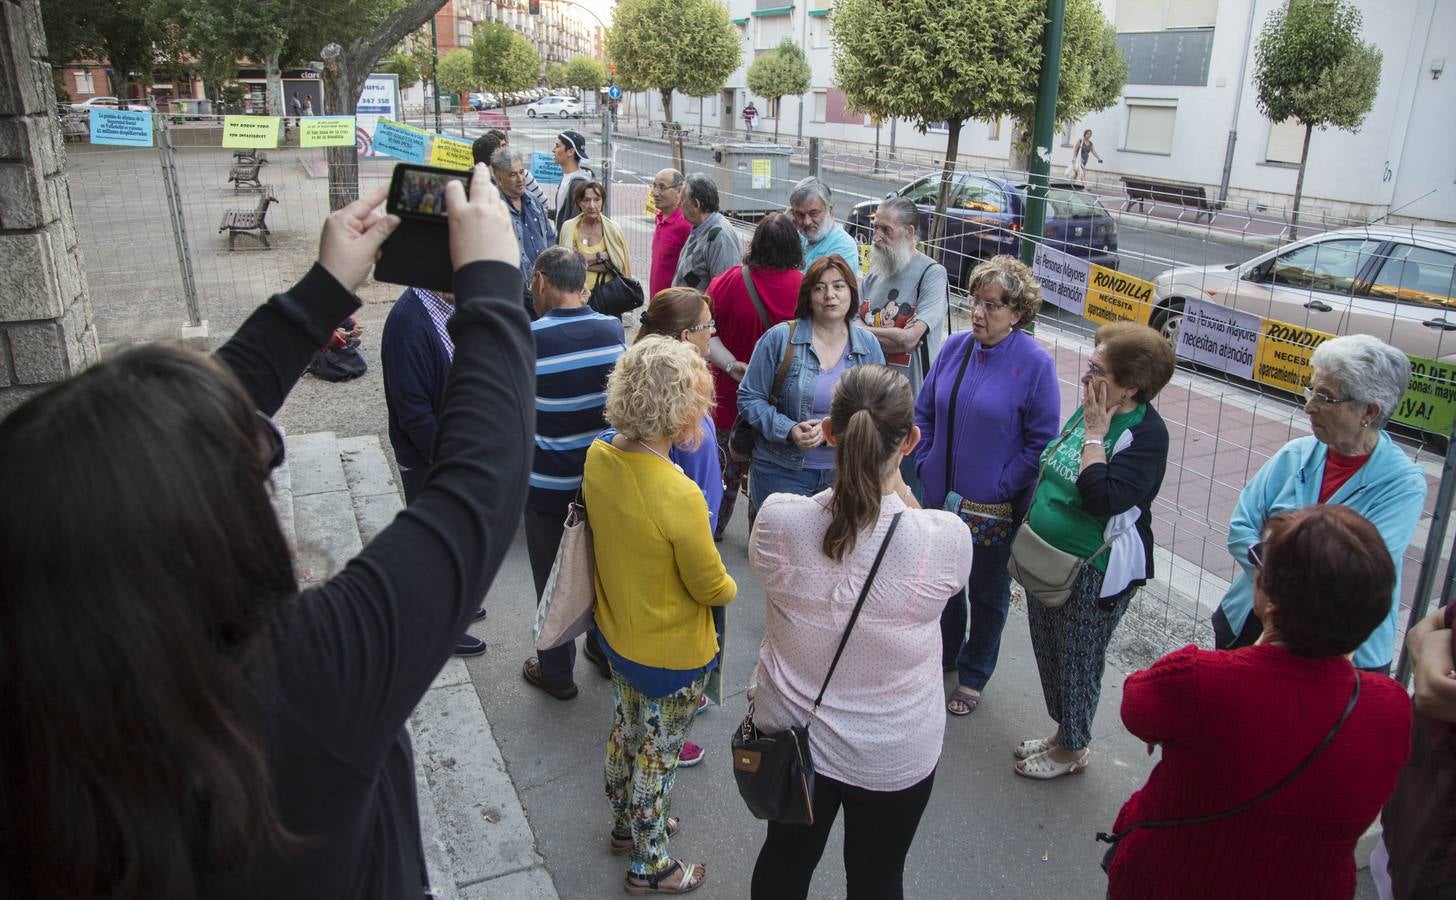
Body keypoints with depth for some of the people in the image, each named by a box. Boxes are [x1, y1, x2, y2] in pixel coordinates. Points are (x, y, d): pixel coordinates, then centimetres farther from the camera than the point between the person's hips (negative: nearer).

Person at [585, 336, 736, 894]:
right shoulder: (679, 497, -36)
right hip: (670, 653, -7)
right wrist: (730, 589, -1)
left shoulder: (598, 455, -15)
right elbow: (710, 585, -20)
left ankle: (627, 824, 54)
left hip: (616, 631, 7)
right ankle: (650, 865, 39)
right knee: (658, 754, 16)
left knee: (626, 729, 28)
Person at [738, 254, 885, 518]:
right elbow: (749, 397, -5)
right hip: (782, 473, -2)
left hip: (842, 473, 3)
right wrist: (788, 430, -20)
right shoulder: (780, 338, -6)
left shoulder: (868, 345, 3)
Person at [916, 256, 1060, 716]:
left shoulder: (1035, 363, -17)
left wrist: (1003, 487, -16)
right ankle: (943, 655, 46)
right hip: (942, 496, 5)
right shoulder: (956, 346, -3)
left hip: (996, 509, -4)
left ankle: (973, 677, 35)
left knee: (987, 593, 15)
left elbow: (1042, 441, -13)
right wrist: (924, 463, 0)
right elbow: (925, 411, 8)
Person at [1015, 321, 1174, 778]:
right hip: (1046, 560, 8)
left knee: (1077, 662, 10)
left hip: (1094, 573, -8)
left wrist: (1095, 432, -25)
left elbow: (1103, 498, -34)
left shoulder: (1146, 433, -21)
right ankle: (1063, 734, 42)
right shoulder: (1088, 410, 3)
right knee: (1048, 653, 21)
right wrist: (1029, 529, 17)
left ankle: (1074, 749, 32)